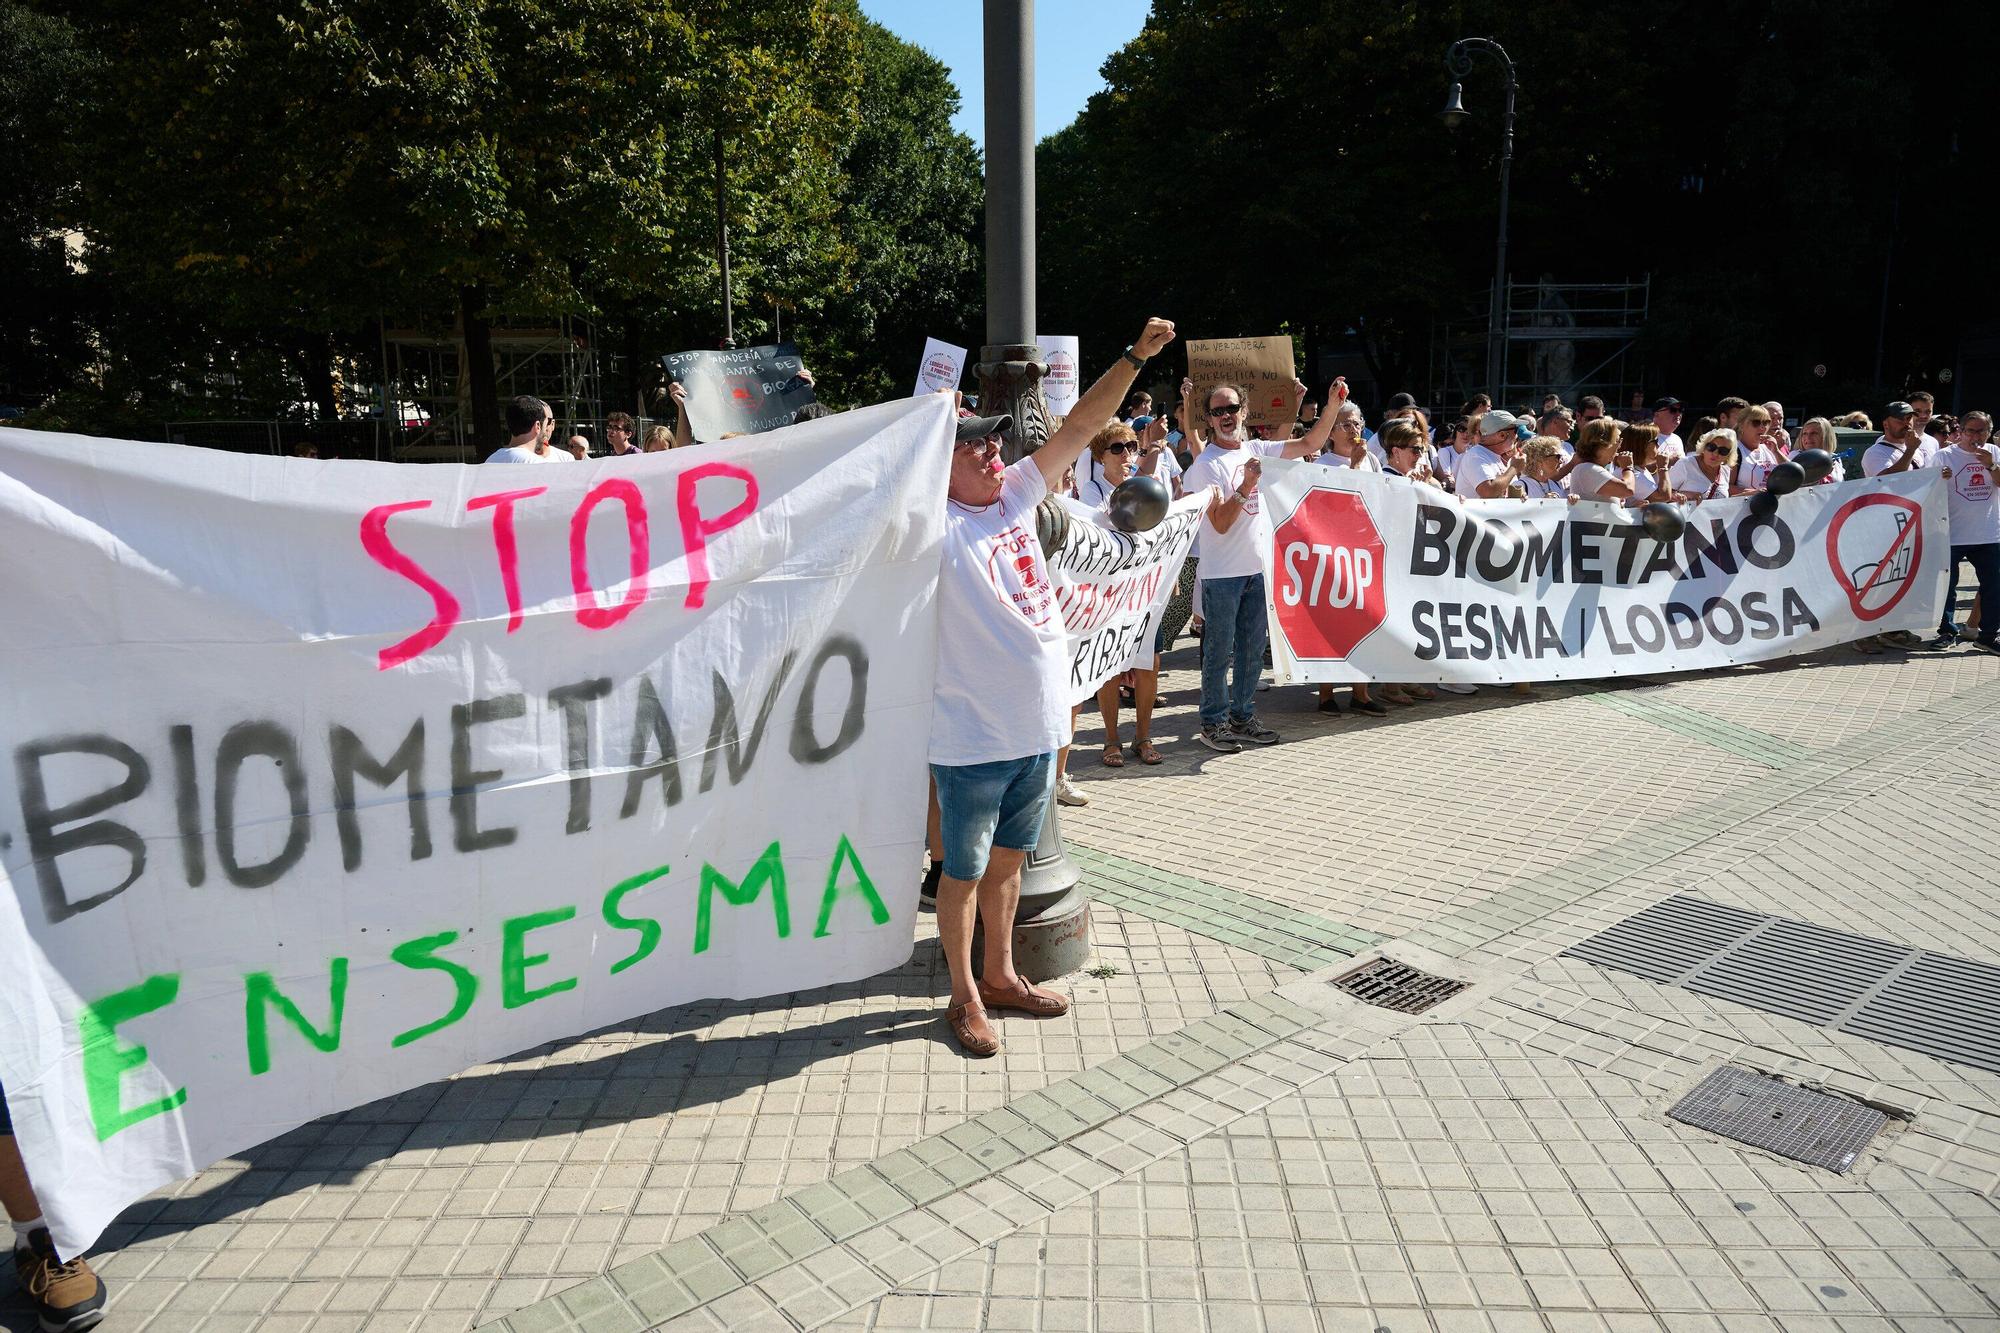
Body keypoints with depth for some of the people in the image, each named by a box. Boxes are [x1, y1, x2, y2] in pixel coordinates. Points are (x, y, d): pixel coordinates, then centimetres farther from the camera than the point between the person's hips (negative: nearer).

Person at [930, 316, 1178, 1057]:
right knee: (964, 871, 9)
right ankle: (965, 996, 26)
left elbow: (1080, 427, 7)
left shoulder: (1017, 496, 5)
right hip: (972, 740, -6)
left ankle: (1000, 975, 38)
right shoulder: (935, 526, -11)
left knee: (1008, 859, 21)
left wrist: (1137, 356, 4)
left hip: (1039, 730, 7)